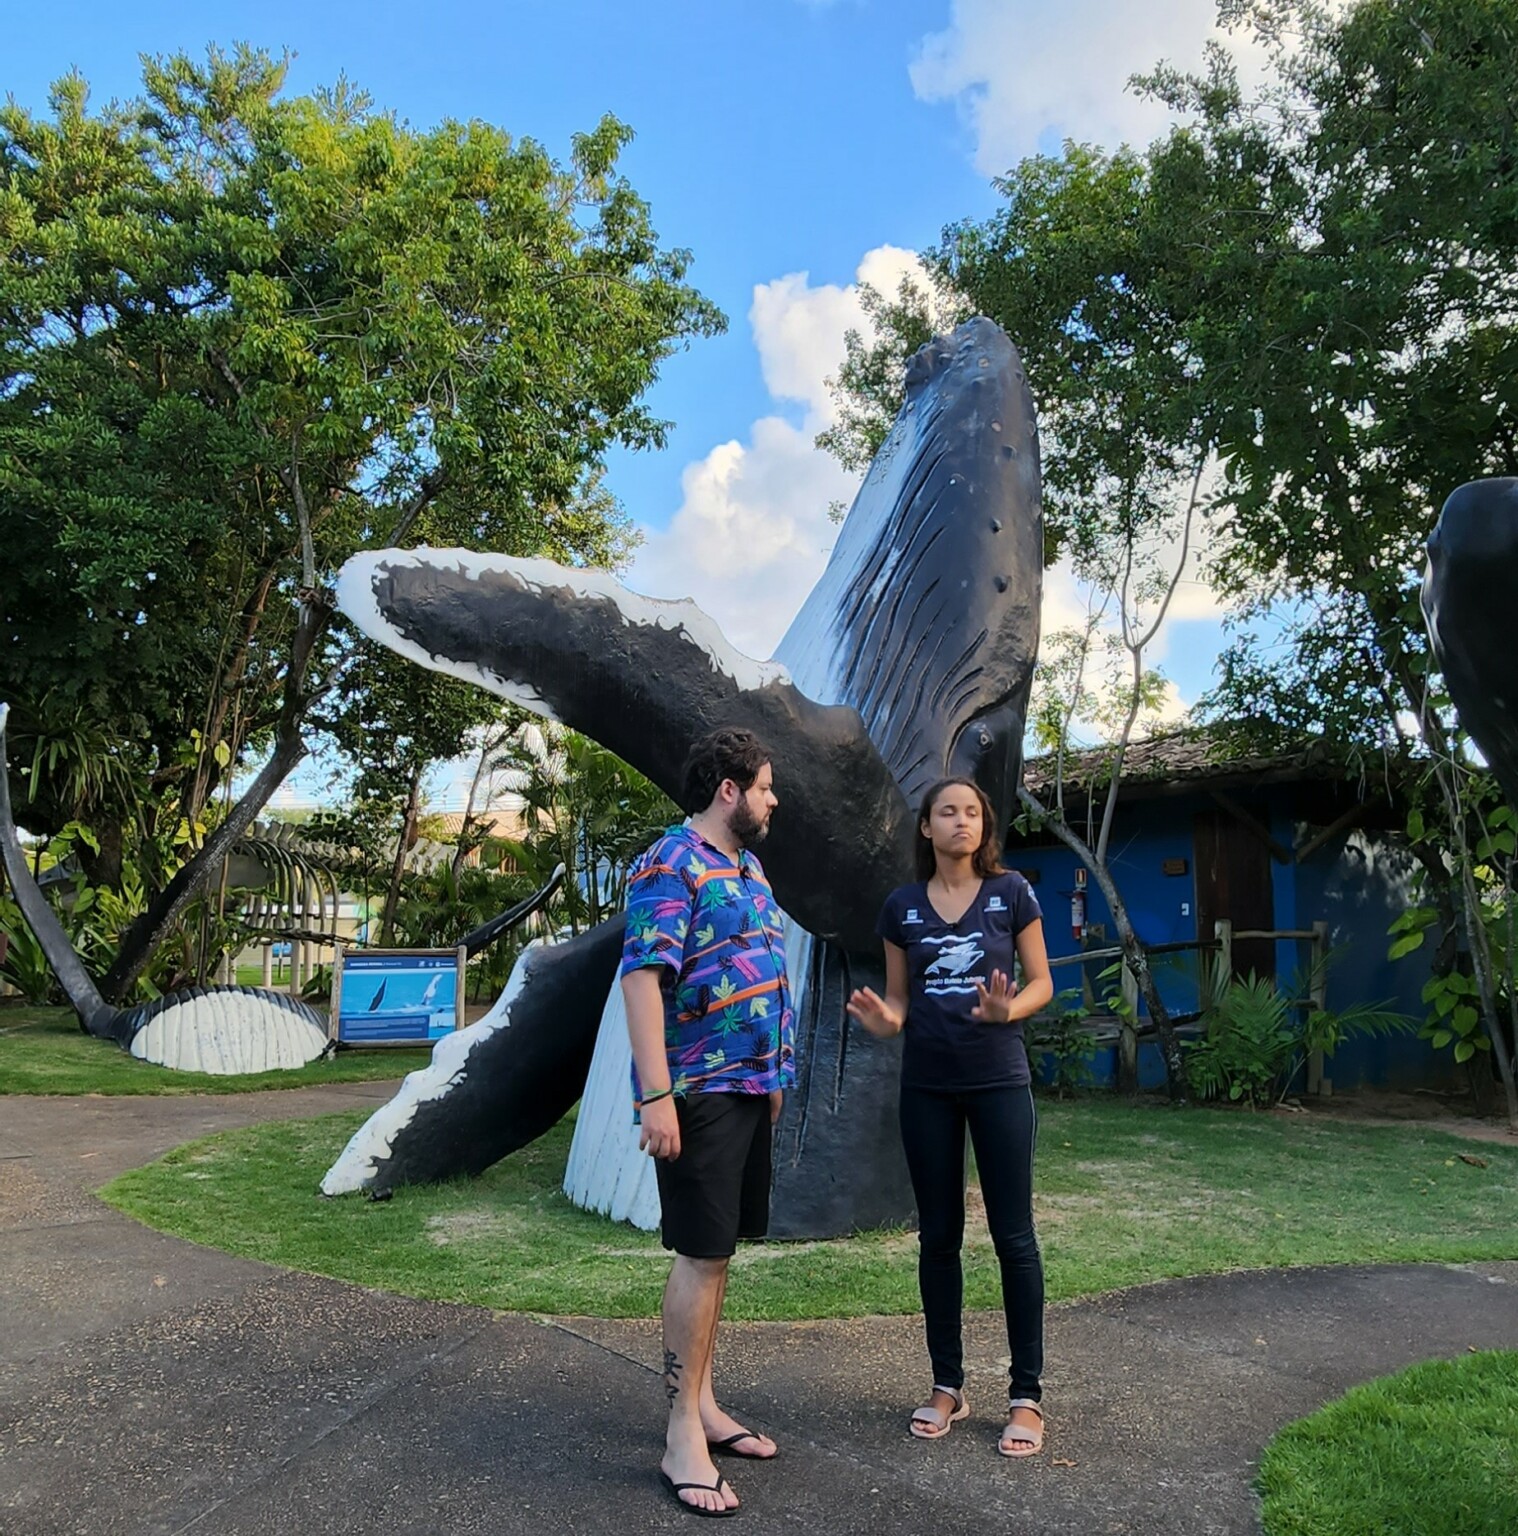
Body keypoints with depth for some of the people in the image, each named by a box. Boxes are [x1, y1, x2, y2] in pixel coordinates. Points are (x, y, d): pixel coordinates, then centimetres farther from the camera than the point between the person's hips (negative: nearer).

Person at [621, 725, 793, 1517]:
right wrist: (656, 1095, -26)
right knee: (702, 1256, -3)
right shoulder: (670, 865, -14)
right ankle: (682, 1438, 10)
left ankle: (703, 1405, 27)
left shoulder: (749, 869, 15)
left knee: (718, 1253, 15)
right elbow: (641, 977, -22)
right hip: (699, 1092, -9)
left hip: (749, 1087, 9)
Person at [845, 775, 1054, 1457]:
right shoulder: (902, 907, 3)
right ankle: (947, 1386, 24)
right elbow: (899, 996, 9)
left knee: (1012, 1234, 2)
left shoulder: (1010, 892, -3)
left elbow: (1042, 982, 1)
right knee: (938, 1235, 10)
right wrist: (884, 1019, -14)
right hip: (926, 1086, 2)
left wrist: (1005, 1011, -20)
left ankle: (1027, 1395, 16)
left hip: (999, 1081, -2)